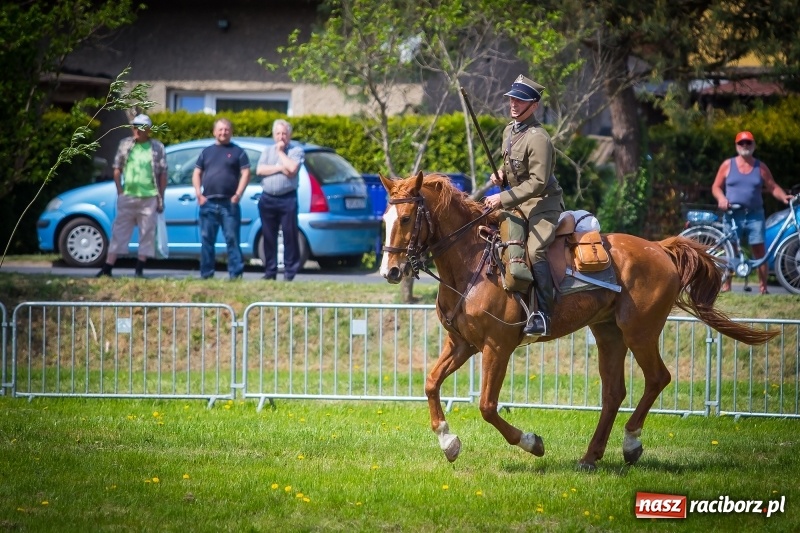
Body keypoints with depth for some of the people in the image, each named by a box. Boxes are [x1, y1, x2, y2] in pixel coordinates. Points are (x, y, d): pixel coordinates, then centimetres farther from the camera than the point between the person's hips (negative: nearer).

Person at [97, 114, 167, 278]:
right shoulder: (125, 144, 7)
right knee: (119, 232, 0)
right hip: (128, 197, 1)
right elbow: (117, 169, 9)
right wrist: (120, 192, 0)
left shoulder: (157, 148, 2)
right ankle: (107, 269, -1)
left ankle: (139, 270, 8)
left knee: (147, 234, 2)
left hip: (149, 198, -1)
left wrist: (160, 197, 0)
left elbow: (163, 174, 3)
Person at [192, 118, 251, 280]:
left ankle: (235, 273, -6)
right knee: (206, 240, 3)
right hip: (208, 203, 3)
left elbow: (245, 174, 0)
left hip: (229, 204, -3)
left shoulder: (237, 152, 7)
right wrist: (199, 194, 1)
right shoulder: (207, 152, 17)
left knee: (232, 239, -6)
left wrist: (238, 195, -11)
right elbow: (196, 174, 16)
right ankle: (206, 274, 7)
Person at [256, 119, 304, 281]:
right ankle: (270, 272, 11)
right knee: (269, 237, 6)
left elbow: (292, 168, -14)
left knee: (290, 236, -3)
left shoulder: (296, 151, 4)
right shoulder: (267, 151, 16)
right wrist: (280, 168, -9)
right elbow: (259, 170, 1)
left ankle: (290, 272, 0)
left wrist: (281, 152, -3)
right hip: (268, 199, 4)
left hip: (287, 199, -4)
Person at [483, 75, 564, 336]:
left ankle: (542, 314, -27)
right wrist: (501, 174, 3)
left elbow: (538, 183, -25)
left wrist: (504, 199, -26)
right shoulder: (510, 130, 8)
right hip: (518, 204, 10)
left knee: (535, 250, -27)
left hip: (543, 203, -10)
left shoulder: (537, 138, -21)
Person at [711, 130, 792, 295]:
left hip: (755, 215, 0)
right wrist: (721, 198, -12)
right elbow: (716, 187, 9)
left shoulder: (760, 167, 9)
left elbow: (773, 187, 8)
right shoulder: (728, 165, 8)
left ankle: (763, 287, -2)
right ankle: (726, 286, 3)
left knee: (759, 250, -5)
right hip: (733, 215, 0)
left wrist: (784, 197, -11)